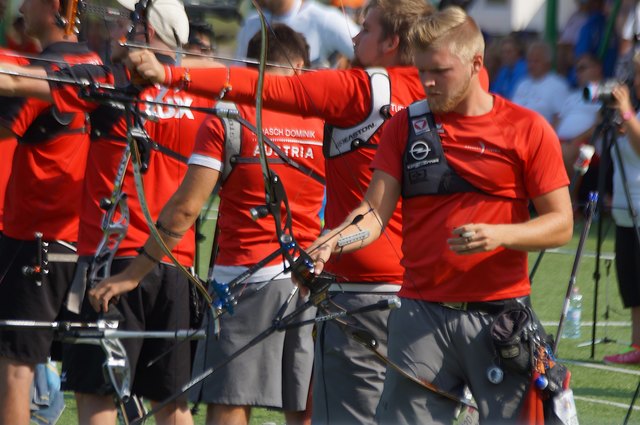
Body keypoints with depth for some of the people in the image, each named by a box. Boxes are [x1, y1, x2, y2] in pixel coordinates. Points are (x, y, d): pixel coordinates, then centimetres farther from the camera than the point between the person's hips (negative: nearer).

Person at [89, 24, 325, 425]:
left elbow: (185, 208, -7)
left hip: (246, 276, -4)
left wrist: (134, 273, -3)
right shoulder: (325, 122, 5)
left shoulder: (230, 118, -5)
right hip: (311, 282, 4)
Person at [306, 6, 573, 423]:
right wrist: (332, 243, -19)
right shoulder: (406, 126, 8)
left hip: (501, 314, -2)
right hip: (422, 315, 2)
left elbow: (560, 224, -1)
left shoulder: (527, 129, 0)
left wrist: (500, 235, -18)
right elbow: (376, 212, 0)